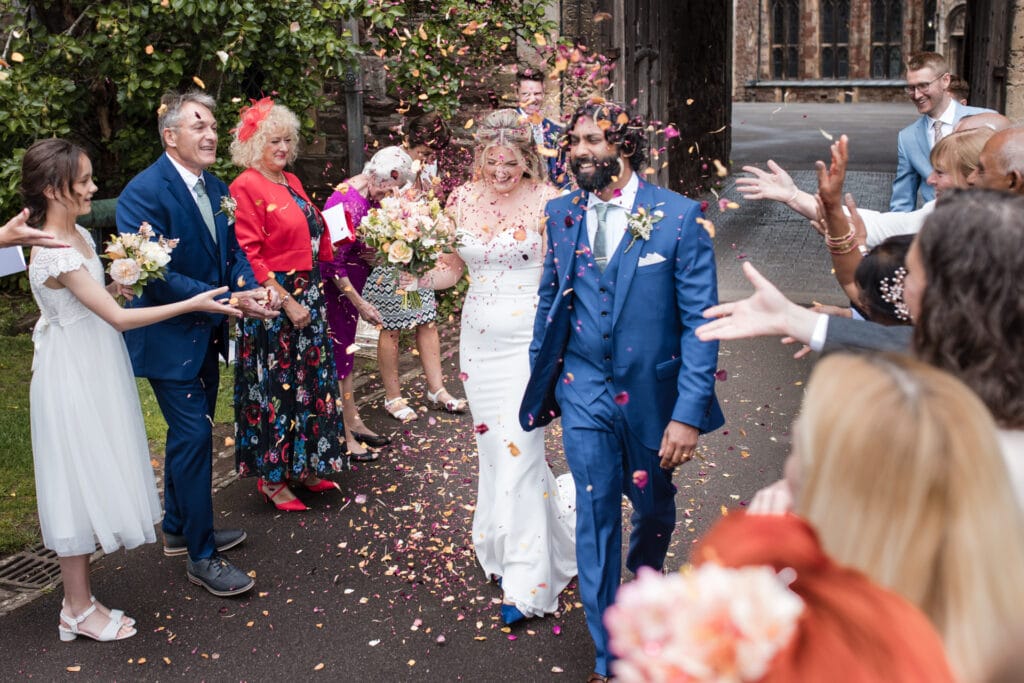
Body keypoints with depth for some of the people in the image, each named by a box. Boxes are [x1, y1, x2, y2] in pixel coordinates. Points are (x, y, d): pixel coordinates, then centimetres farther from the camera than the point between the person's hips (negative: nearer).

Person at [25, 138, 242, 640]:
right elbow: (118, 317, -23)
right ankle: (78, 610, 16)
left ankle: (78, 599, 27)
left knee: (93, 480, 14)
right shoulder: (55, 255, -23)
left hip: (93, 373, 9)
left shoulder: (78, 236, 5)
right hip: (73, 378, -9)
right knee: (81, 480, 1)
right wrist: (193, 304, -21)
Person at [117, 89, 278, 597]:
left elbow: (232, 252, 9)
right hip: (170, 336, -8)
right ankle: (201, 556, 7)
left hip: (205, 333, 8)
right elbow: (156, 276, -25)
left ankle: (178, 529, 37)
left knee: (188, 434, 19)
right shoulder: (145, 192, -20)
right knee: (194, 436, -5)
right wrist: (229, 301, -27)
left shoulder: (216, 188, 4)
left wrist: (253, 287, -13)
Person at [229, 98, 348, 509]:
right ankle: (271, 477, 15)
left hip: (307, 297, 8)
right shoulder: (246, 187, -11)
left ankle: (303, 465, 29)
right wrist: (287, 302, -18)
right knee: (275, 385, 1)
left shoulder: (291, 182, 12)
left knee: (310, 380, 14)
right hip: (274, 302, -8)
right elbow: (248, 256, -16)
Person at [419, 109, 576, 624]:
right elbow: (451, 267, 9)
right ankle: (502, 547, 33)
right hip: (479, 337, 5)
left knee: (517, 447, -7)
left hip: (529, 337, -5)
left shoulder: (548, 201, -8)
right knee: (492, 447, 12)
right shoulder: (462, 199, 5)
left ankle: (527, 580, 2)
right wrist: (421, 278, -11)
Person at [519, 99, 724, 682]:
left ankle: (645, 579, 55)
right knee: (595, 515, 5)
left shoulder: (679, 216, -12)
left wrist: (689, 413, -17)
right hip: (584, 392, 2)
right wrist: (540, 381, 10)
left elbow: (700, 322, -12)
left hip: (652, 392, -1)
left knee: (653, 504, 19)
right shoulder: (562, 214, 0)